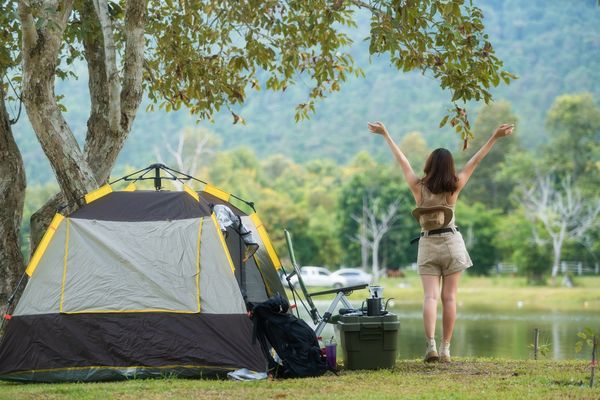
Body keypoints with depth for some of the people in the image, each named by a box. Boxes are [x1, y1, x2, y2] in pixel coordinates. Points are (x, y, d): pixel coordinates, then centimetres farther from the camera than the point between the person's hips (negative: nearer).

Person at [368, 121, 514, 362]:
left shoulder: (418, 187, -5)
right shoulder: (454, 187, -6)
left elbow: (401, 160, 3)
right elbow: (475, 161, -4)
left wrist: (385, 135, 11)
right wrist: (494, 137, -2)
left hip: (427, 245, 1)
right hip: (451, 243, -1)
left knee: (430, 296, -5)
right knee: (449, 297, 2)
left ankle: (431, 345, -22)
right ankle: (445, 348, 1)